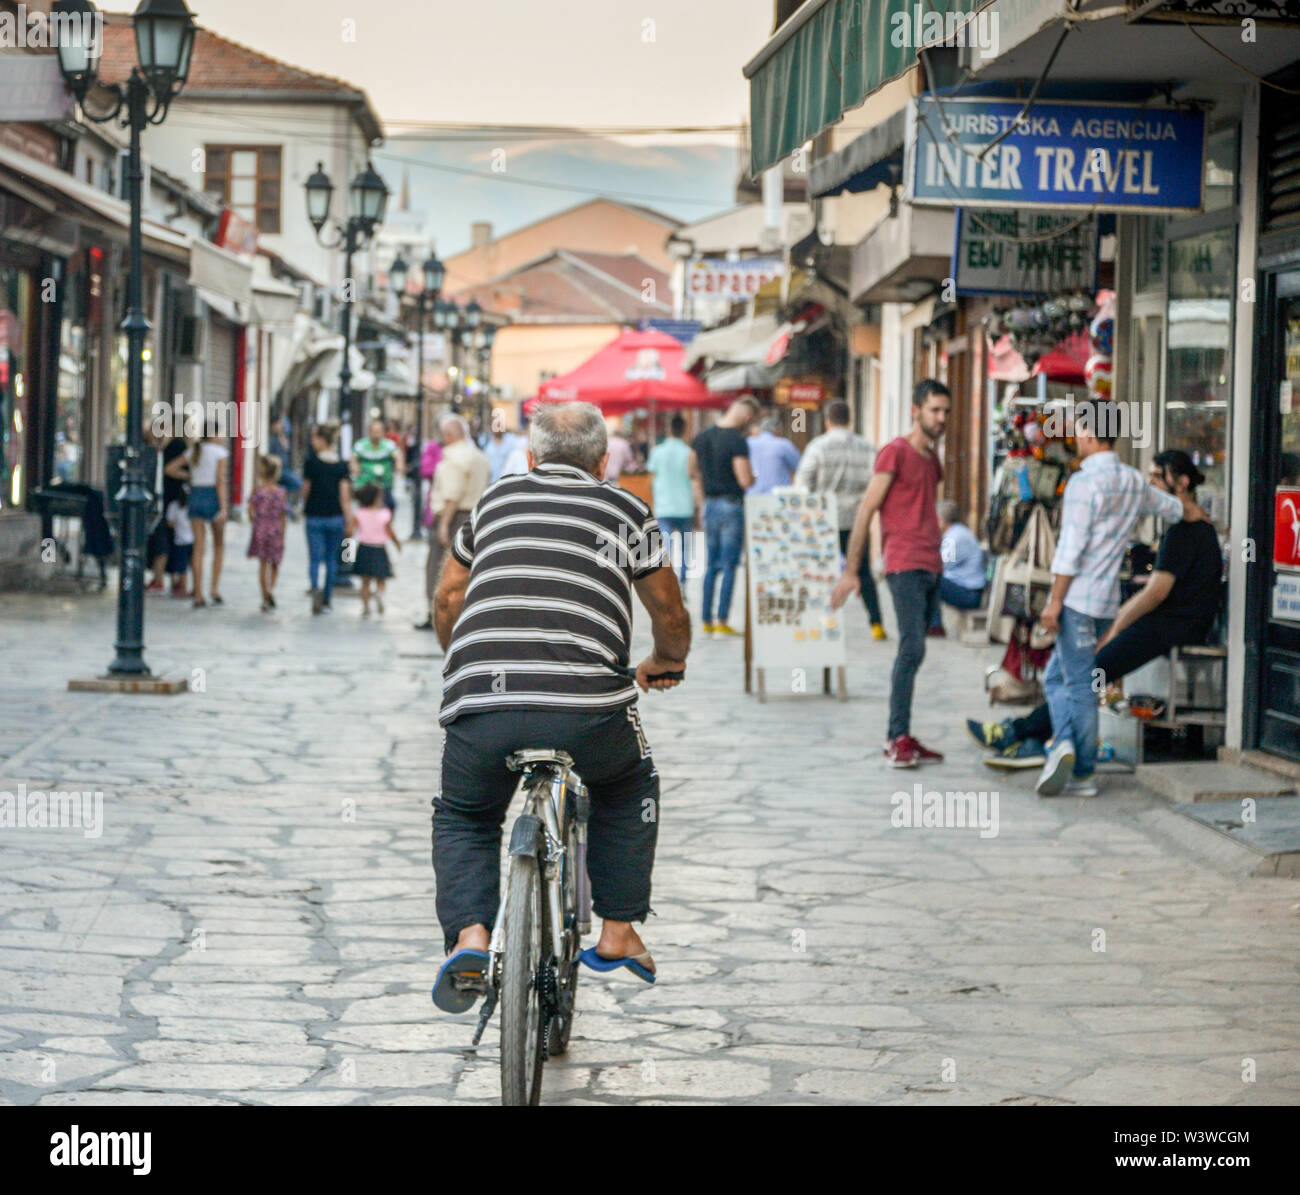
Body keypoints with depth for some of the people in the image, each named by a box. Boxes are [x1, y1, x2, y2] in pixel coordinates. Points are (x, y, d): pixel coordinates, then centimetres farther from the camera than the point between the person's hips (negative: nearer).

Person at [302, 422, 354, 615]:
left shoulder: (311, 462, -7)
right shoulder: (342, 465, -1)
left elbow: (306, 489, 2)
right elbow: (345, 494, -4)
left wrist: (305, 509, 20)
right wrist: (349, 519, 0)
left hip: (315, 516, -2)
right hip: (336, 517, 2)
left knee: (316, 558, -1)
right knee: (331, 558, 14)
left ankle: (317, 588, -27)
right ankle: (327, 599, 19)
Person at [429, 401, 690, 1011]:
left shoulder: (495, 501, 24)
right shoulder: (626, 511, 19)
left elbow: (448, 600, 33)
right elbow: (670, 616, 30)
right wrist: (664, 662, 52)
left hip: (478, 708, 1)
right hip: (586, 711, -1)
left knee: (462, 818, 28)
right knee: (630, 787, 31)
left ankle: (469, 934, 4)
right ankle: (618, 931, 25)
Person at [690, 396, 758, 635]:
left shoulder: (703, 437, 8)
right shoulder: (738, 441, -16)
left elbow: (693, 472, 17)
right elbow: (745, 481, -20)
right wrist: (753, 476, 3)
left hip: (710, 506, 7)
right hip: (731, 506, -7)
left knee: (711, 566, 13)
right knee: (729, 566, -1)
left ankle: (706, 620, 14)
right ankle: (722, 621, -3)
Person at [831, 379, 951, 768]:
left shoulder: (932, 459, 19)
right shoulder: (895, 452, -5)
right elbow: (866, 510, -8)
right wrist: (850, 571, -11)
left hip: (931, 567, 8)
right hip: (904, 566, -8)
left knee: (914, 652, 8)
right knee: (911, 649, -14)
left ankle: (902, 738, 12)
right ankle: (897, 739, -13)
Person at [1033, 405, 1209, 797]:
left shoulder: (1085, 482, -13)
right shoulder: (1134, 482, 10)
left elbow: (1071, 548, -17)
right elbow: (1179, 509, 27)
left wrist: (1055, 601, -14)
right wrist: (1186, 502, 51)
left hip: (1077, 598, -7)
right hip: (1107, 599, 7)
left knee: (1079, 684, -5)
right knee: (1056, 677, 13)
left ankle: (1083, 775, -8)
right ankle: (1065, 744, 2)